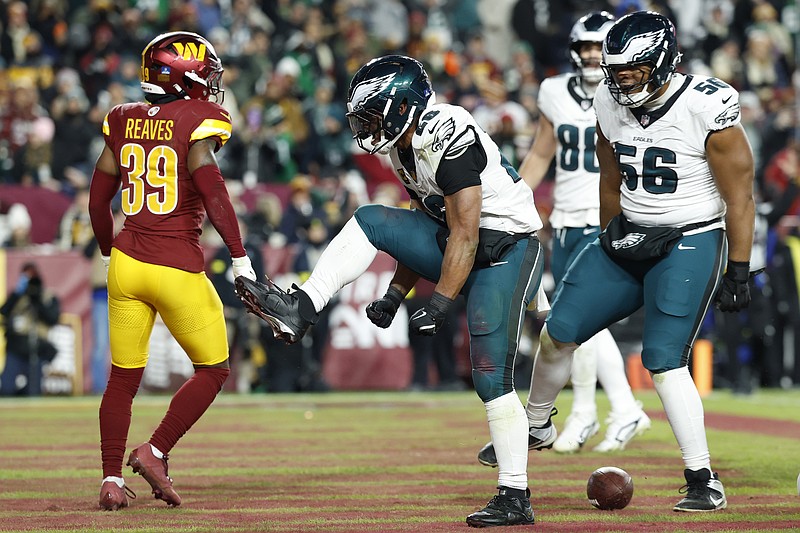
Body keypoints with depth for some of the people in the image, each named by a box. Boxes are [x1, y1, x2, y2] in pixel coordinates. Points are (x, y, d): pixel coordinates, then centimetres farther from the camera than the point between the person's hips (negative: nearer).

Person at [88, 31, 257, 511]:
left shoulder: (124, 122, 7)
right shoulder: (197, 121, -9)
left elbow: (98, 201, 12)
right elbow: (212, 190, -18)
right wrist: (241, 259, -15)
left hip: (126, 262, 5)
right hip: (178, 269, -5)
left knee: (123, 378, 14)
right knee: (212, 372, 12)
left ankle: (112, 481, 10)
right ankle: (156, 452, 2)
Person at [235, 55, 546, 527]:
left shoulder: (450, 139, -24)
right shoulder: (405, 145, 7)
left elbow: (464, 235, -25)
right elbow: (425, 226, 16)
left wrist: (438, 306, -25)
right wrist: (396, 295, 11)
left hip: (506, 252, -9)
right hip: (456, 243, 9)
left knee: (491, 378, -11)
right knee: (372, 221, -2)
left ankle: (516, 497, -5)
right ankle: (300, 311, -6)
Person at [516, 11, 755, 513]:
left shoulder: (706, 108, -21)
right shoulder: (610, 103, -2)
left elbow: (740, 196, -14)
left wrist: (738, 273, -14)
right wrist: (609, 239, 22)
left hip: (690, 244, -6)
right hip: (630, 240, 6)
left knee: (663, 359, -18)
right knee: (559, 333, 4)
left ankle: (705, 484, -10)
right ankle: (536, 425, 31)